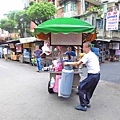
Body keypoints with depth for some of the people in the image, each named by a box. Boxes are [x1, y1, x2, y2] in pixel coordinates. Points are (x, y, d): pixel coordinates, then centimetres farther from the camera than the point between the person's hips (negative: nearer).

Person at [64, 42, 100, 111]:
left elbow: (77, 64, -17)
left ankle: (83, 106, 1)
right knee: (89, 89, 22)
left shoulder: (88, 55, -13)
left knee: (81, 88, -3)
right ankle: (87, 103, 33)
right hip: (97, 75, 10)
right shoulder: (93, 54, 15)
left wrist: (68, 63, -7)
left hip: (93, 76, -10)